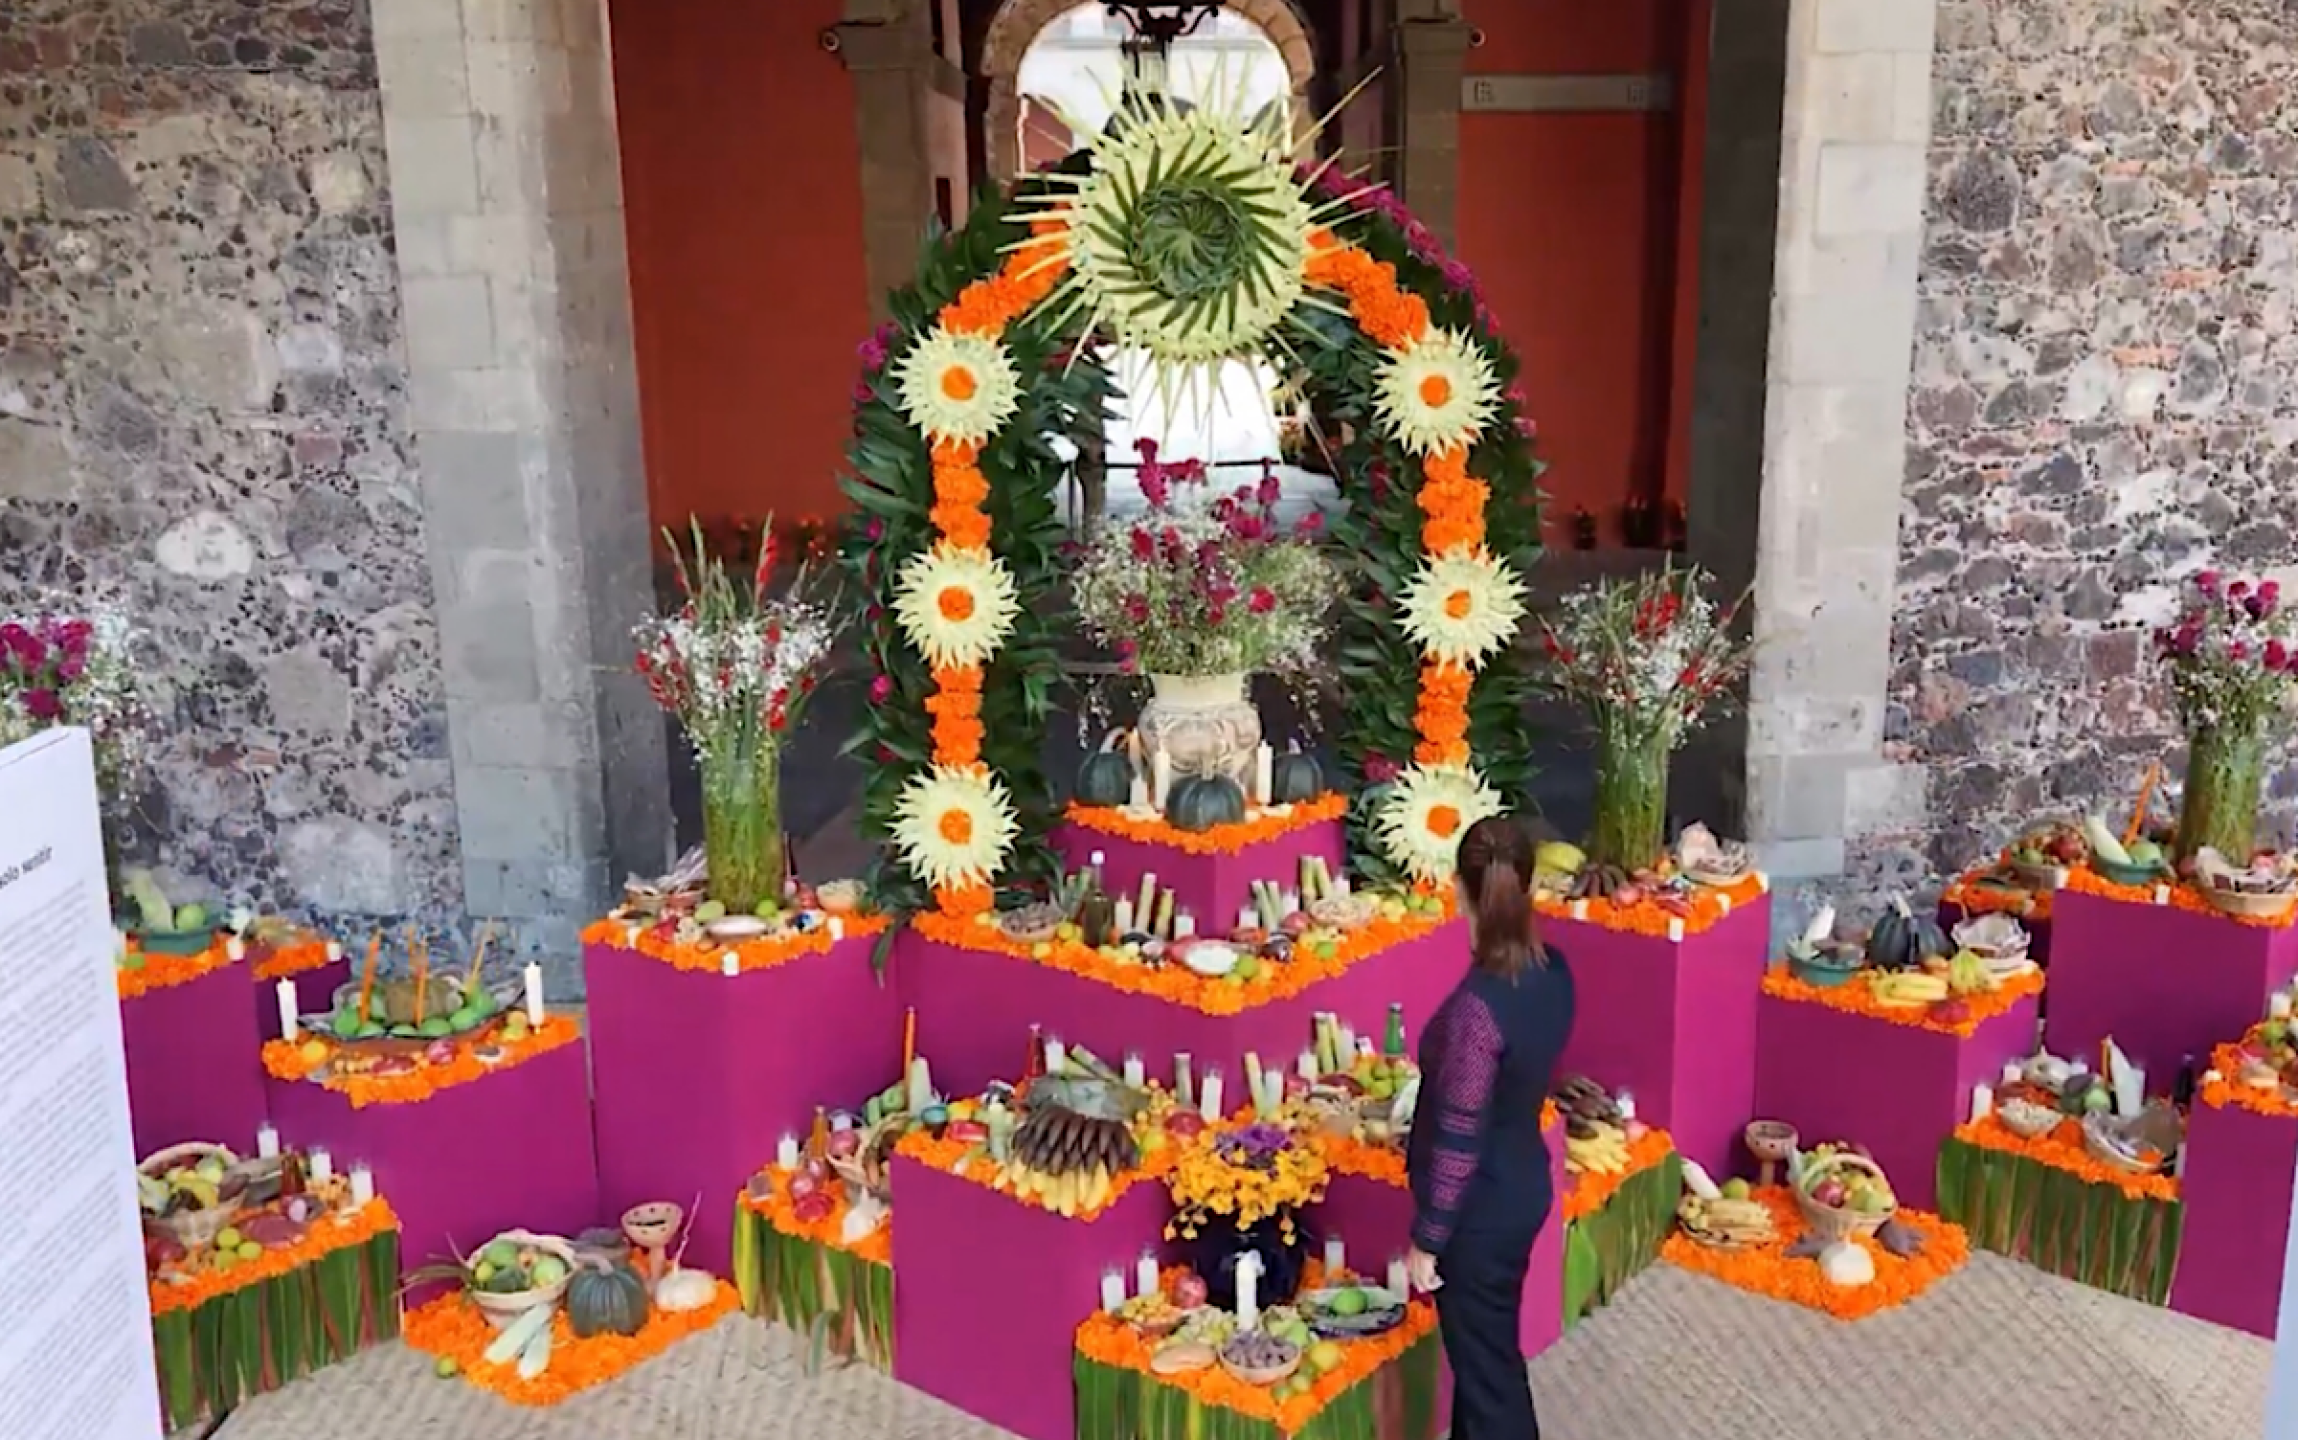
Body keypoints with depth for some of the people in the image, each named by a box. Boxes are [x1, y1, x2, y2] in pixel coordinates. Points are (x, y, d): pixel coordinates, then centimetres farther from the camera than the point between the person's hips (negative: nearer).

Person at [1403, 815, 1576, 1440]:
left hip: (1481, 1208, -8)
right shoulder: (1552, 972, -6)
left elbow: (1459, 1139, -24)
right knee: (1481, 1349, 26)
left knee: (1487, 1366, 9)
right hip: (1523, 1184, 8)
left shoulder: (1478, 1004, -31)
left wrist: (1425, 1239, -14)